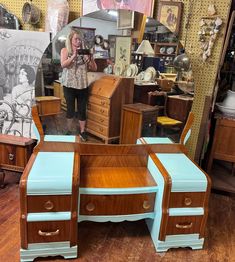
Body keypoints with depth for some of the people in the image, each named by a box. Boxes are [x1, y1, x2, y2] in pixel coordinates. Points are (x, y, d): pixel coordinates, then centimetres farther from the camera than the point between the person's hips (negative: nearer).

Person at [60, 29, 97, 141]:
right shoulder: (65, 50, 2)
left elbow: (94, 68, 3)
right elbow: (63, 64, -16)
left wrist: (90, 58, -14)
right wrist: (74, 56, -26)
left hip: (83, 85, 2)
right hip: (69, 85, -2)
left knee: (82, 109, 5)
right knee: (70, 109, 6)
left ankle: (82, 132, 17)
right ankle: (69, 131, 22)